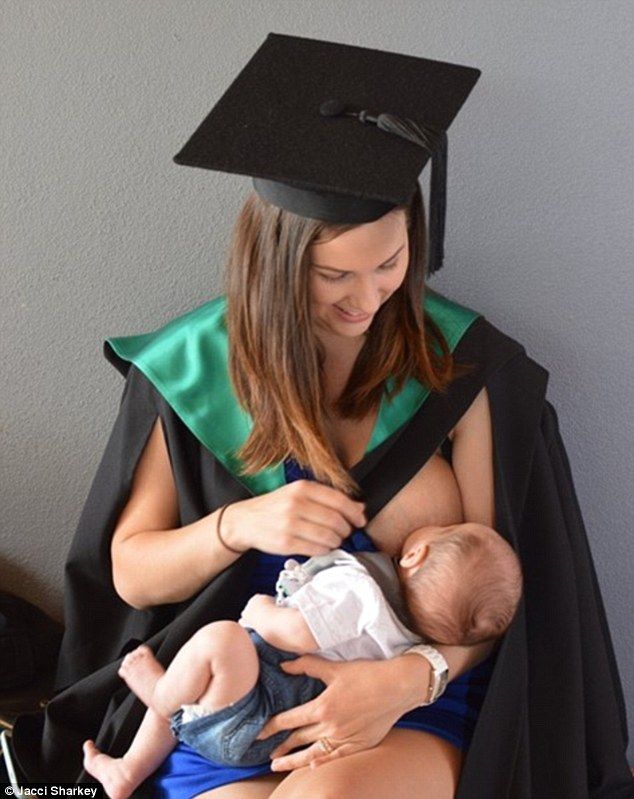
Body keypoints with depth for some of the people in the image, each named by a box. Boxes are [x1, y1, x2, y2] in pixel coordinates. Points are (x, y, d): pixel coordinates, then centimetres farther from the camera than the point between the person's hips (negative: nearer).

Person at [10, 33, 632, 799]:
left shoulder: (464, 364, -6)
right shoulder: (188, 370, -5)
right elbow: (129, 573, 0)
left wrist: (417, 674, -23)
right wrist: (239, 524, -19)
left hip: (424, 699, 0)